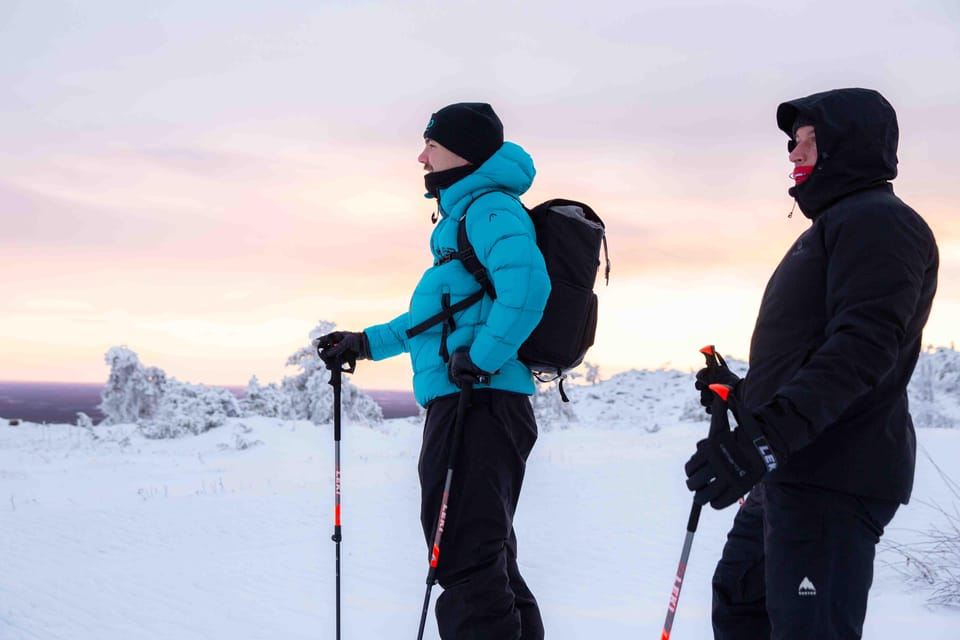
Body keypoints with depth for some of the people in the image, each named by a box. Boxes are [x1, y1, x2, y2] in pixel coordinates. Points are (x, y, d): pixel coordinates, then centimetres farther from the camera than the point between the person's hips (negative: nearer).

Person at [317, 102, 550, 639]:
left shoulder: (491, 207, -8)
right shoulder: (466, 213, 23)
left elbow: (526, 286, -27)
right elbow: (441, 313, 32)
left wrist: (481, 359, -23)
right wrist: (367, 343, 32)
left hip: (478, 401, -11)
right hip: (465, 403, 11)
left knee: (466, 556, -10)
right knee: (486, 559, 17)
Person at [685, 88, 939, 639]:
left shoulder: (877, 220, -9)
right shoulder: (833, 227, 24)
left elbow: (862, 348, -24)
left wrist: (763, 438, -31)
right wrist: (742, 393, 17)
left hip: (833, 478, -11)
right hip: (793, 471, 11)